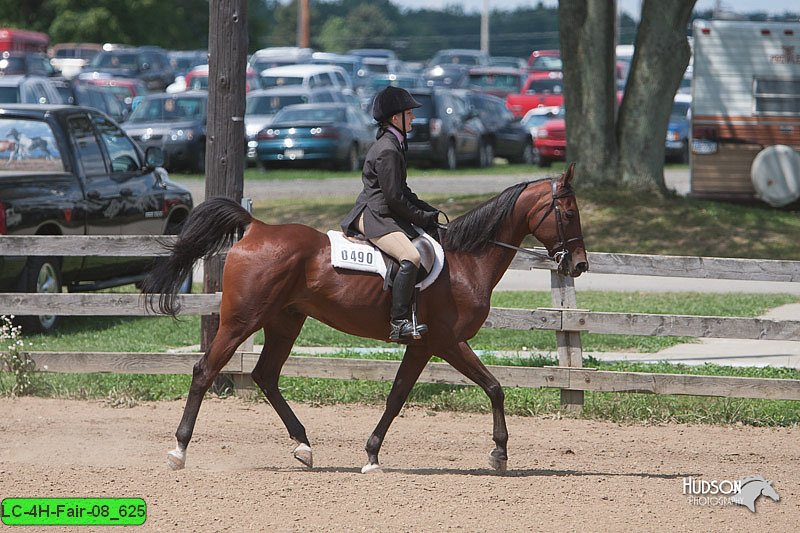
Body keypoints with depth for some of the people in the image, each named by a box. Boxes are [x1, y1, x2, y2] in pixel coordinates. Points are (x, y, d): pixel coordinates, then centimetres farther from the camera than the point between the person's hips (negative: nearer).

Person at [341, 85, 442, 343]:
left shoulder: (394, 145, 19)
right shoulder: (387, 150, -15)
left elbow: (402, 191, 25)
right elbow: (394, 198, -18)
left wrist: (429, 212, 15)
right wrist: (422, 218, -8)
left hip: (383, 214, 11)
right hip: (373, 216, -11)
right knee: (411, 257, -30)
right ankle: (398, 323, -35)